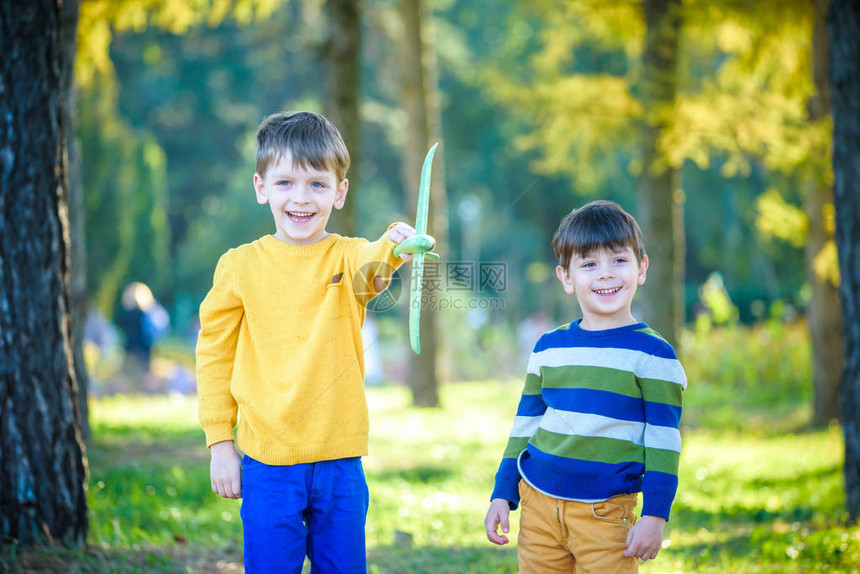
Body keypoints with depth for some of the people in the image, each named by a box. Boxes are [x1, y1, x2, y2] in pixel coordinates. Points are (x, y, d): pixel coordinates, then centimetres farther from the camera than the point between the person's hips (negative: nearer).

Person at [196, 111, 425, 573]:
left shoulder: (347, 256, -2)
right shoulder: (240, 266, -1)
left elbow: (367, 267, -27)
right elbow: (215, 354, 6)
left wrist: (387, 250, -50)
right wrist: (219, 442, 3)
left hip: (340, 463, 1)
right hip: (268, 464, -1)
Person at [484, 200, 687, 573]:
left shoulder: (652, 354, -4)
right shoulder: (548, 349, 9)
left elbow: (663, 442, -4)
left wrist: (655, 515, -8)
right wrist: (502, 496, 14)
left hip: (605, 514, -4)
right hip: (538, 505, 4)